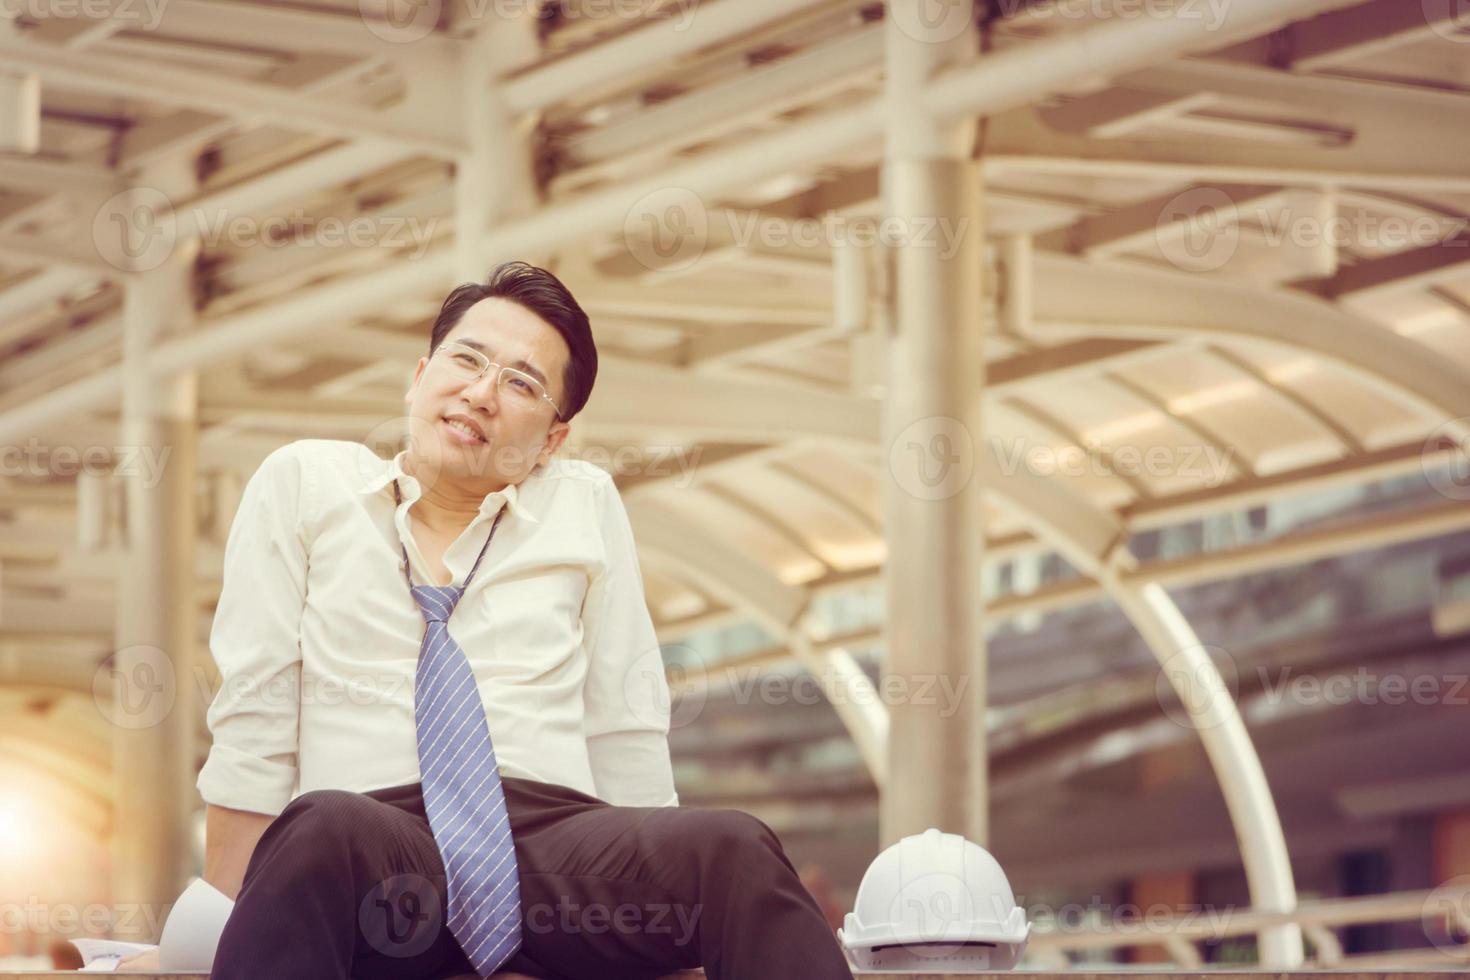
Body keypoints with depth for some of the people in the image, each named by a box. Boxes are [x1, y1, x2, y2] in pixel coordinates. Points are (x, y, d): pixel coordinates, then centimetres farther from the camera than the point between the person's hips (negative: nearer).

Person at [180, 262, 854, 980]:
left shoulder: (587, 505, 19)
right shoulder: (301, 483, 15)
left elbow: (624, 731, 16)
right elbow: (253, 718, 8)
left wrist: (660, 912, 6)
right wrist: (228, 911, 0)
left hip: (552, 829, 2)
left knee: (733, 850, -31)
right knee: (327, 829, -42)